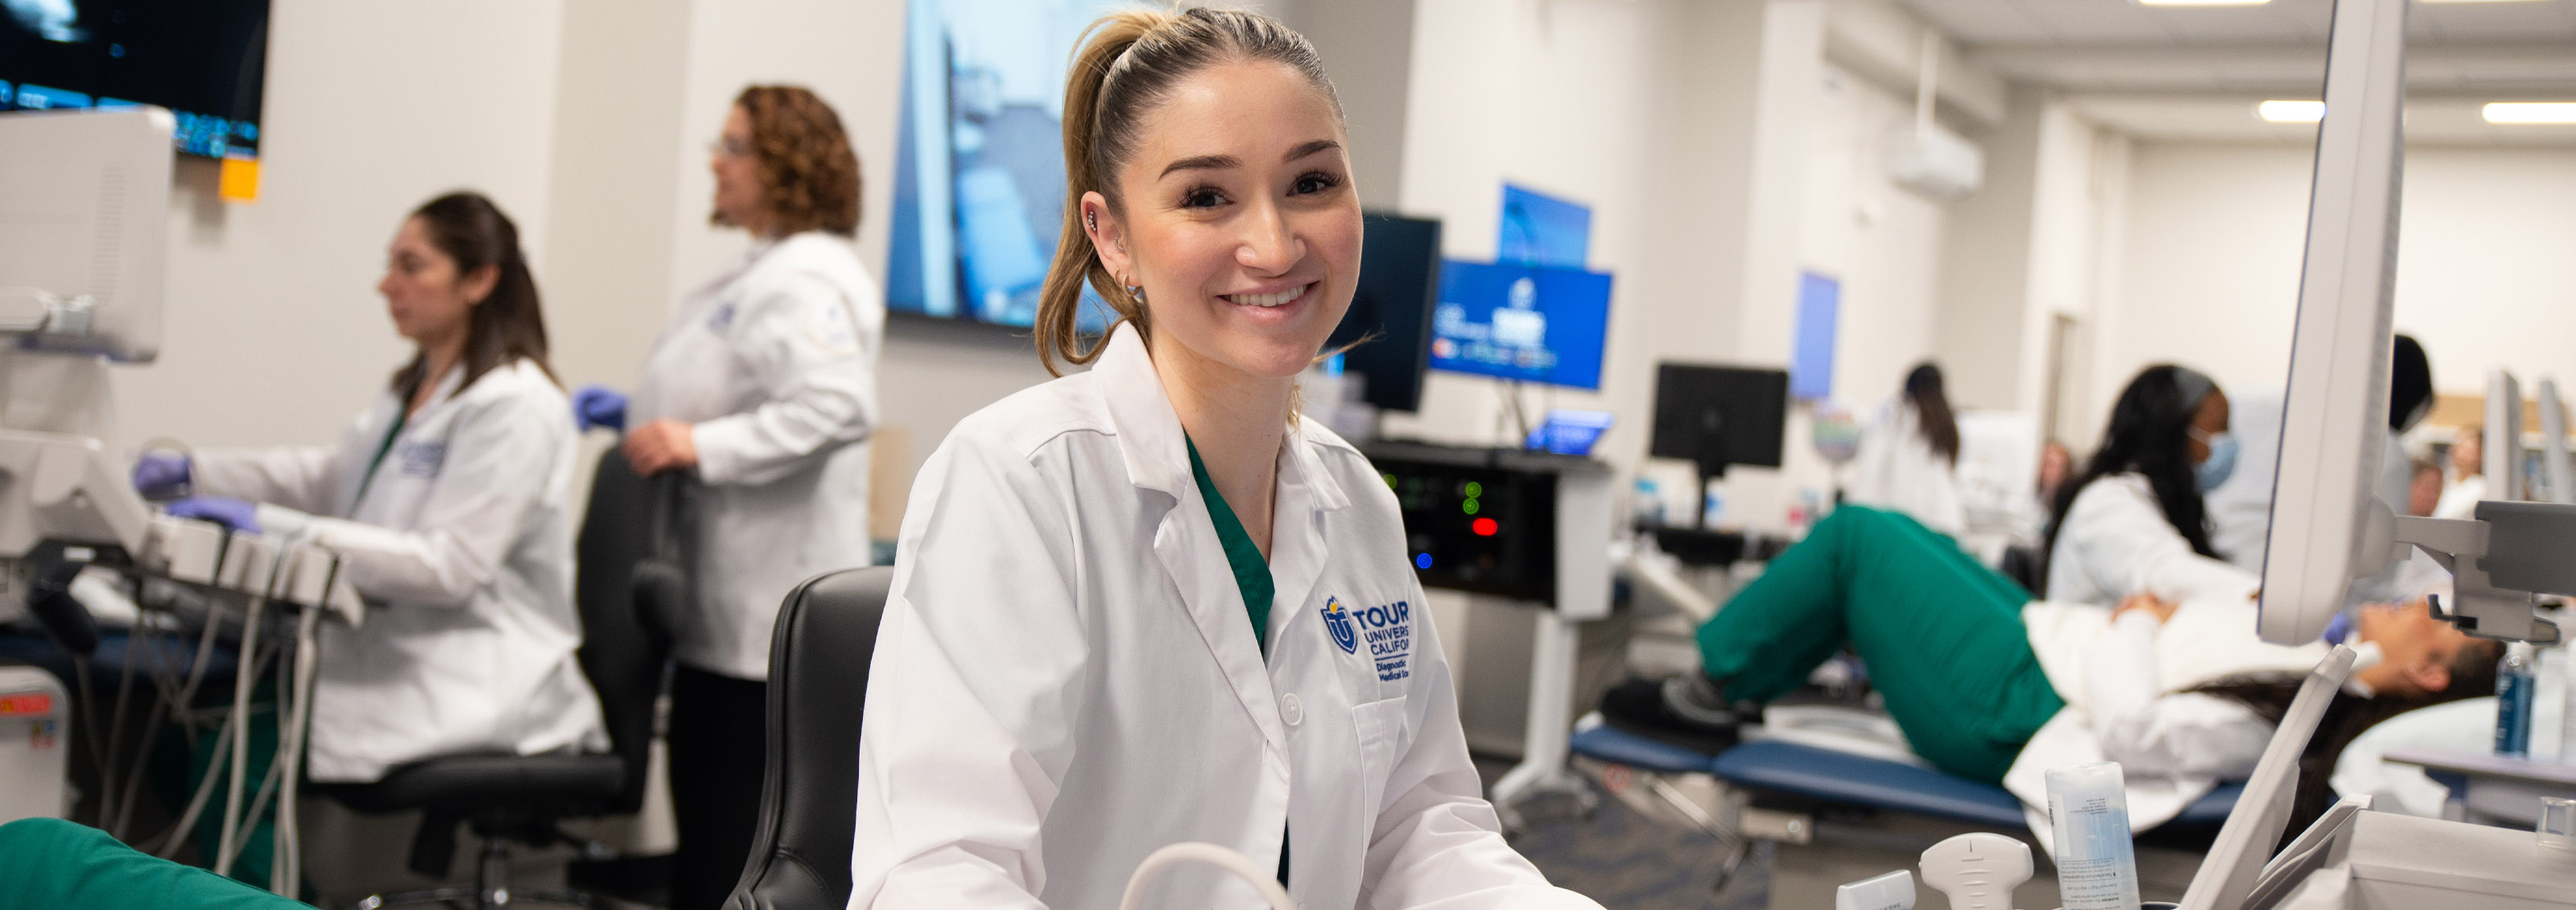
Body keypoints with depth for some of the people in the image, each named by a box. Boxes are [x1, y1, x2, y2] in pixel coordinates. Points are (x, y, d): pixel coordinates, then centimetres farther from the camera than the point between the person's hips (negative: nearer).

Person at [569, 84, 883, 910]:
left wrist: (700, 446, -28)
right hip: (734, 597, 11)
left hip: (769, 603, -11)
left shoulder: (808, 280, -16)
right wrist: (641, 415, 17)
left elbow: (837, 406, -30)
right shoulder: (762, 272, 18)